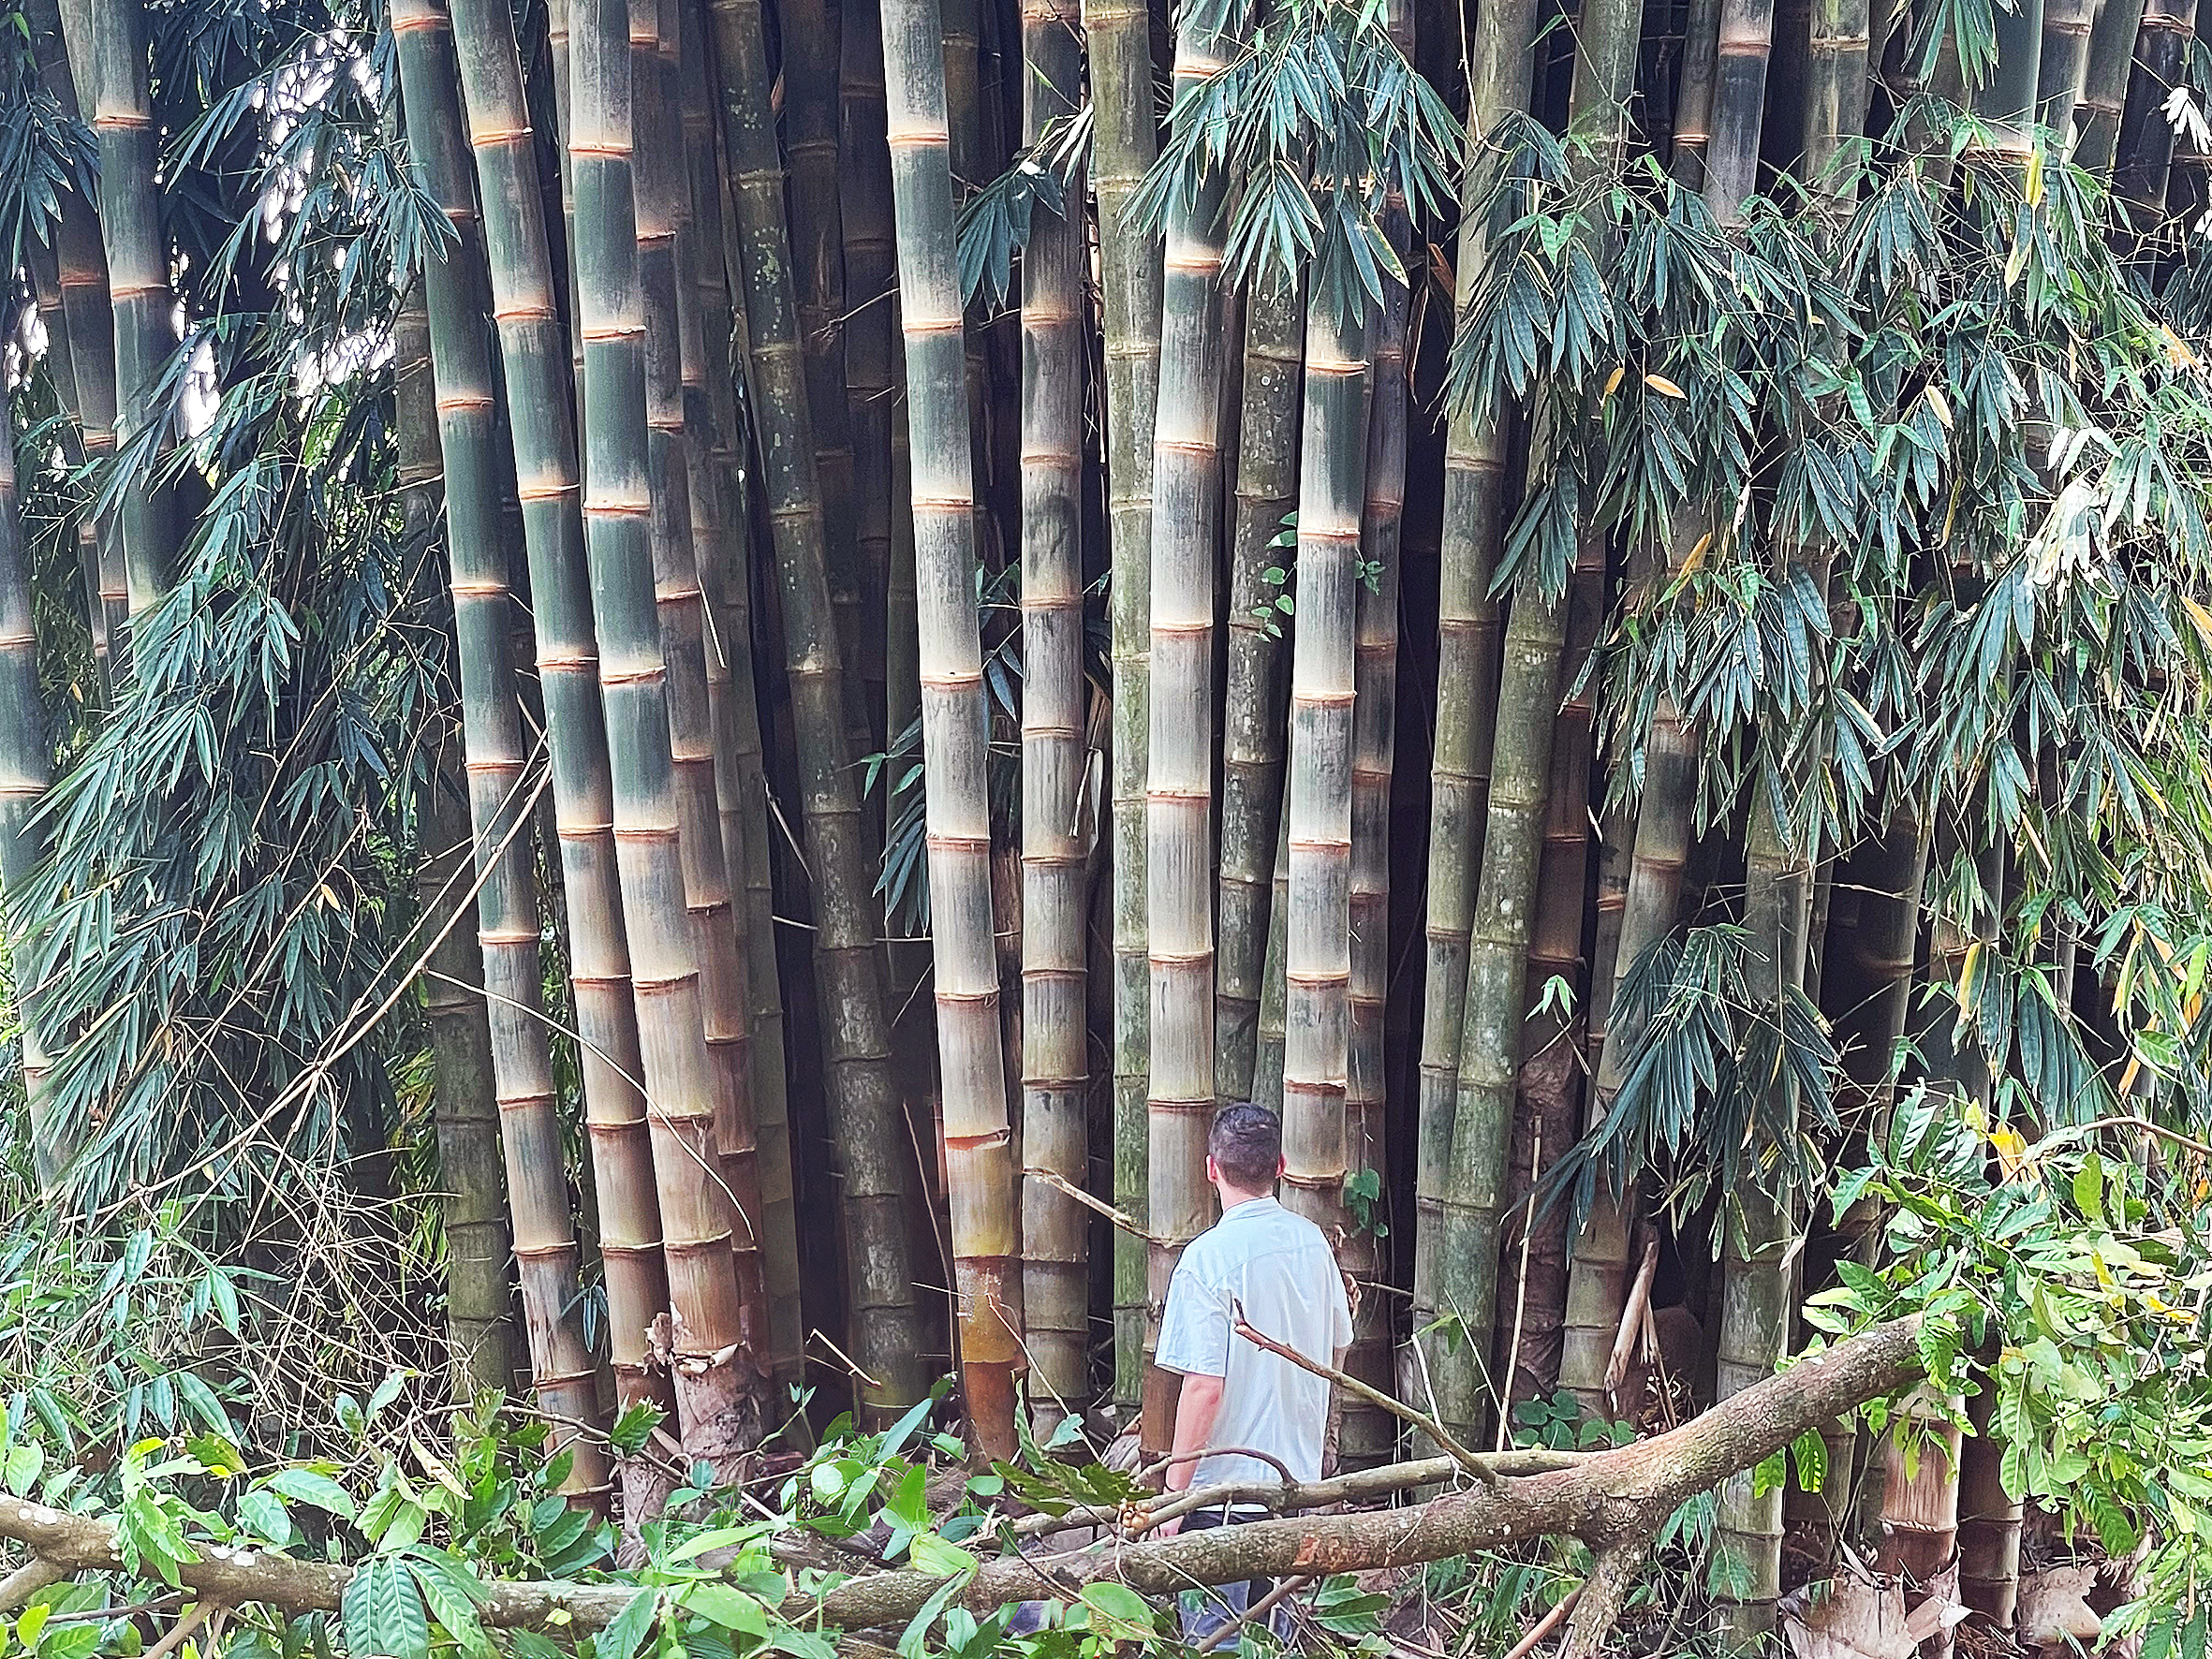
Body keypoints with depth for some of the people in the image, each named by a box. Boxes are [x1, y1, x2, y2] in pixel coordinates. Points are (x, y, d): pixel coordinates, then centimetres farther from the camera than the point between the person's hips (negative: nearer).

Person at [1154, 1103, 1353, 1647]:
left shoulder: (1210, 1257, -19)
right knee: (1275, 1632, 19)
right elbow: (1337, 1350, 14)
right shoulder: (1311, 1241, 2)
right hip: (1296, 1478, 7)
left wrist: (1174, 1492, -13)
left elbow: (1204, 1386, -21)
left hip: (1224, 1485, -7)